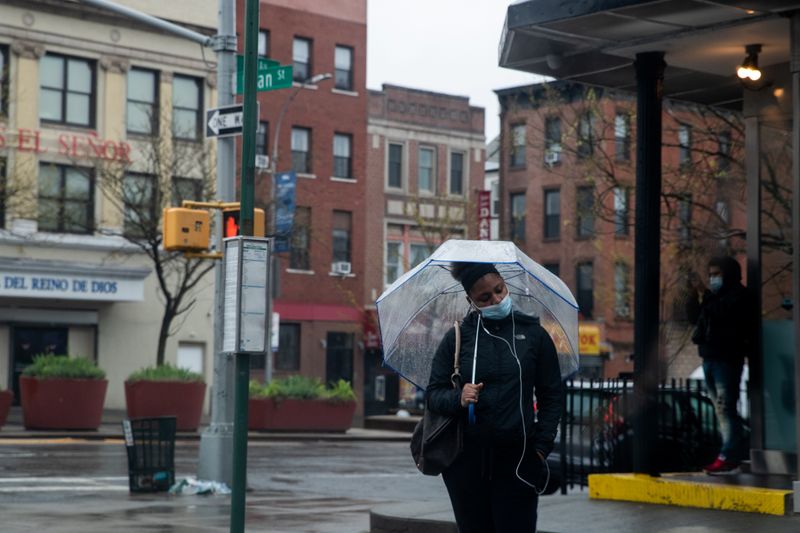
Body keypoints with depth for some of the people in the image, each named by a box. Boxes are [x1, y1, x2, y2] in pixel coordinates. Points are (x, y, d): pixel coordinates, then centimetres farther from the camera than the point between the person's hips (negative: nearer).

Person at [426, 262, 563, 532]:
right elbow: (433, 394, 5)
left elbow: (551, 397, 9)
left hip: (516, 459, -1)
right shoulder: (457, 337, 6)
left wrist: (542, 447, -2)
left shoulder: (533, 334, 6)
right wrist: (458, 398, -16)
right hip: (466, 460, 1)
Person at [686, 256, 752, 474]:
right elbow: (694, 317, 15)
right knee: (723, 407, 11)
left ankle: (728, 455, -15)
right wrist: (695, 294, 2)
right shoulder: (713, 296, 21)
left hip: (727, 358, -9)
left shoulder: (737, 294, -4)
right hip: (710, 357, 9)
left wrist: (703, 294, -19)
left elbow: (722, 312, -22)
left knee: (725, 406, -13)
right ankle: (741, 447, 19)